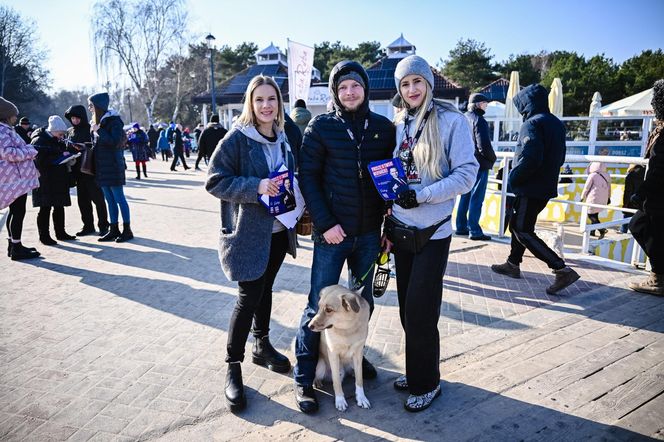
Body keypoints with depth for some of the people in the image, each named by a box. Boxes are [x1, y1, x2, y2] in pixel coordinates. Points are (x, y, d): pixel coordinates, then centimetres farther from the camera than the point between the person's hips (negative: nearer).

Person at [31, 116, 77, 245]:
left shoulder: (58, 140, 11)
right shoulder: (39, 140, -12)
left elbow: (63, 152, 25)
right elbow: (41, 159, -20)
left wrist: (67, 155, 3)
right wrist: (60, 155, -22)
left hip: (59, 179, 8)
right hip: (45, 181, -8)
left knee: (59, 207, 12)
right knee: (45, 208, -1)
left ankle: (60, 233, 22)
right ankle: (44, 236, 7)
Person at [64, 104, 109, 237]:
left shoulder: (90, 129, -5)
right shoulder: (69, 131, 13)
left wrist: (85, 147, -26)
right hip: (78, 169, 6)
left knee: (97, 197, -3)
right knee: (82, 199, 9)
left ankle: (103, 226, 4)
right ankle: (88, 226, 18)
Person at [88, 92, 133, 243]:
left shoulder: (114, 120, -10)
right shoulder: (98, 120, 14)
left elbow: (114, 141, -20)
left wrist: (98, 130, -17)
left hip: (113, 166, -8)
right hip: (101, 166, 8)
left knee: (119, 198, -3)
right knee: (109, 199, 10)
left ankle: (127, 230, 4)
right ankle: (114, 230, 17)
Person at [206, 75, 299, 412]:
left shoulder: (283, 138, 7)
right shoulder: (237, 138, -12)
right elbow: (215, 180, -16)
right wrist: (256, 187, -26)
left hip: (278, 229, 6)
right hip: (249, 232, -6)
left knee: (265, 288, 18)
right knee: (249, 296, -3)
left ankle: (262, 346, 37)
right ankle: (233, 366, 13)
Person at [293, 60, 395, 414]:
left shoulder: (384, 128, 5)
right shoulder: (321, 127, -3)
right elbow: (307, 177, -7)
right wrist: (325, 223, -15)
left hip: (370, 232, 4)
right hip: (332, 232, -4)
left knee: (364, 300, 17)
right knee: (319, 304, 2)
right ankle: (303, 379, 16)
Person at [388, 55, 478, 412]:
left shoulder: (452, 121, -8)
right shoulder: (399, 124, 9)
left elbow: (466, 174, -13)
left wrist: (421, 196, -20)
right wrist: (393, 201, 8)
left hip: (432, 232, -5)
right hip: (402, 228, 6)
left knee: (419, 311, -2)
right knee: (407, 308, 12)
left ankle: (426, 383, 18)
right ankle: (417, 372, 29)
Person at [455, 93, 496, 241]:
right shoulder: (479, 120, -14)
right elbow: (484, 145, -19)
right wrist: (493, 158, -2)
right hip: (479, 165, -8)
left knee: (465, 196, 15)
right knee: (476, 199, -3)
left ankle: (461, 227, 21)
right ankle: (474, 231, 1)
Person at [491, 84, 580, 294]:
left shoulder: (532, 124, -16)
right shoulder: (556, 123, 14)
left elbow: (530, 158, -27)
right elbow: (559, 157, 20)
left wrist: (513, 178, -14)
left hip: (530, 189, -10)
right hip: (546, 187, 10)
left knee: (523, 232, -6)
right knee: (517, 224, 20)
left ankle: (563, 270, -9)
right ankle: (513, 264, 31)